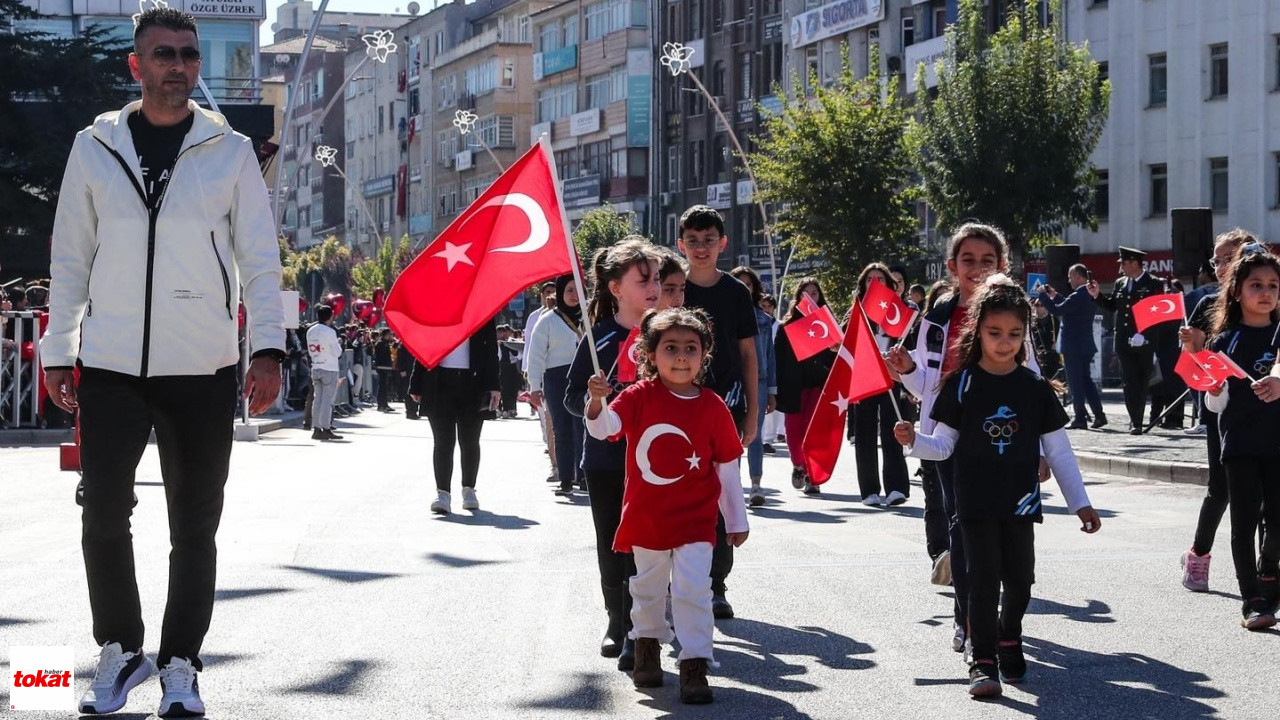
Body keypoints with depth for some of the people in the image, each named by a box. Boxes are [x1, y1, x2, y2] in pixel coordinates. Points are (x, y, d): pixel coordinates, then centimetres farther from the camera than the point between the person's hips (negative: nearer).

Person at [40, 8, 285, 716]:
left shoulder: (230, 151, 3)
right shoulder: (95, 148, 6)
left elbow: (259, 257, 1)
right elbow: (71, 256, 9)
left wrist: (267, 347, -10)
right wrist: (58, 351, 6)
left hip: (203, 371, 0)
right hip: (110, 365, 1)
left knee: (195, 530, 5)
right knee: (104, 517, 1)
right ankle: (120, 651, 20)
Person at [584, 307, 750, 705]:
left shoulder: (713, 407, -6)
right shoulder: (640, 397, -7)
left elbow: (727, 469, 0)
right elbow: (603, 428, -19)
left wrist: (737, 520, 4)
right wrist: (597, 402, -41)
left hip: (695, 520, -1)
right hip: (646, 518, 2)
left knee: (693, 590, -11)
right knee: (648, 588, 18)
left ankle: (694, 666, -4)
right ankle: (647, 647, 40)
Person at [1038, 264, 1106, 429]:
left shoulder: (1078, 296, -20)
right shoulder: (1090, 295, 10)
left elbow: (1057, 310, -21)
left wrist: (1043, 295, -10)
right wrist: (1055, 295, 19)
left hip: (1073, 347, -9)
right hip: (1085, 345, 9)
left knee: (1075, 382, -2)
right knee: (1086, 380, 15)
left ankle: (1080, 418, 0)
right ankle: (1099, 415, 12)